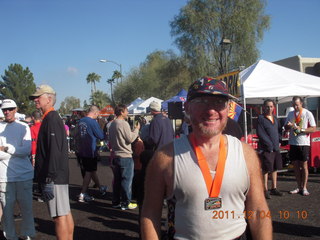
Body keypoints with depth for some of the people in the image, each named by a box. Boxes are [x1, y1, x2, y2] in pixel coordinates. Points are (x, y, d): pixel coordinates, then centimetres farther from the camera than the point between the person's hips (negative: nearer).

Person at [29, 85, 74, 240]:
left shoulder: (51, 119, -14)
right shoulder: (51, 118, 17)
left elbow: (55, 151, -22)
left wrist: (49, 179, -24)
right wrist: (46, 178, 22)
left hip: (54, 177, -10)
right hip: (60, 175, 10)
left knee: (60, 216, -6)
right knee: (65, 213, 14)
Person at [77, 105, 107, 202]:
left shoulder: (81, 121, 5)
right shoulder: (93, 122, -18)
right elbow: (101, 136, -13)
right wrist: (101, 127, 5)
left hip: (82, 150, 8)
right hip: (91, 151, -8)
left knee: (92, 170, 19)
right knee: (89, 172, 2)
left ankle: (101, 188, 37)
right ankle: (82, 194, 3)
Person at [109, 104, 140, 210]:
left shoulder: (112, 124, 12)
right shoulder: (124, 124, -16)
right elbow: (130, 139, -15)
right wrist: (136, 129, -4)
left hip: (116, 155, 9)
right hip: (125, 156, -9)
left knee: (117, 179, 14)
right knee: (127, 179, -2)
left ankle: (116, 201, 21)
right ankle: (125, 203, 2)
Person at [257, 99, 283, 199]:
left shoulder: (275, 118, 14)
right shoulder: (261, 118, -8)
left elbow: (279, 130, 21)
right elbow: (260, 133, -15)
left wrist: (278, 140, 4)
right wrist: (269, 144, -16)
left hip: (276, 148, 7)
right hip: (266, 149, -7)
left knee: (275, 168, 14)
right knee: (266, 169, -3)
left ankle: (274, 188, 26)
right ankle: (265, 190, 4)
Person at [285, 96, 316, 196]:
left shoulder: (307, 114, -4)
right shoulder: (290, 114, 10)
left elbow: (313, 128, -7)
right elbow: (286, 127, 15)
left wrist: (301, 130, -20)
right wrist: (288, 125, -9)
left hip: (303, 143, -4)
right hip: (293, 143, 4)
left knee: (304, 165, -1)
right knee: (295, 165, 7)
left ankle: (304, 188, 7)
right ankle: (299, 187, 16)